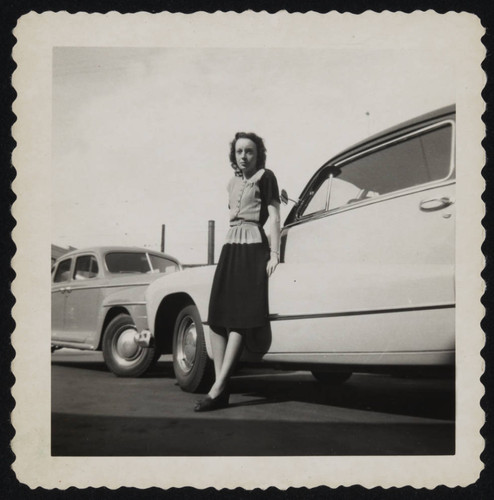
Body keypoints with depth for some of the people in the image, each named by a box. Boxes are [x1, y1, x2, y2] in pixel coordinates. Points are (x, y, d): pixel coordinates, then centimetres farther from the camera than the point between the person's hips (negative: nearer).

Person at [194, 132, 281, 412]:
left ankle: (218, 388, -15)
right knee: (217, 317, -3)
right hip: (230, 248, 7)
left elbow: (274, 217, -4)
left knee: (238, 318, -12)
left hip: (254, 248, -7)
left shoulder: (265, 177, 2)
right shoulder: (233, 183, 22)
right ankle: (221, 390, -3)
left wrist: (274, 254, -13)